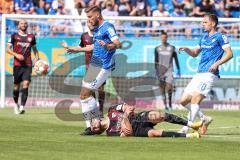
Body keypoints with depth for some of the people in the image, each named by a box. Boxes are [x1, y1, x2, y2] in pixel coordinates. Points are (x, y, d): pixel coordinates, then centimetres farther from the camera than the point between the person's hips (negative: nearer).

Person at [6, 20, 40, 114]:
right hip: (17, 64, -1)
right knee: (16, 86, 4)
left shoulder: (31, 37, 13)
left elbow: (35, 49, 23)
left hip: (28, 65, 1)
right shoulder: (14, 36, 6)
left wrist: (37, 59, 8)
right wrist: (16, 55, -13)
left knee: (26, 84, -15)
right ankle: (16, 104, 28)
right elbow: (8, 49, 2)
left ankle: (22, 107, -20)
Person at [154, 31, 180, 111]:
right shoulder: (157, 48, 8)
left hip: (169, 70, -2)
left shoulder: (172, 48, 5)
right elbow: (156, 61, 11)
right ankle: (165, 105, 7)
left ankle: (170, 103, -1)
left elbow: (176, 59, 10)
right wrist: (156, 70, 4)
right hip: (161, 71, 2)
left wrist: (178, 70, 7)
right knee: (162, 89, 1)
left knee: (169, 87, -16)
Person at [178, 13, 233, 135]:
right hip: (199, 74, 9)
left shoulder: (220, 37, -3)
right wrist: (186, 49, 9)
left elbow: (229, 54, -11)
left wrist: (217, 64, -23)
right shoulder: (204, 37, 20)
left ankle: (186, 129, -19)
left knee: (195, 99, -19)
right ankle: (204, 119, 18)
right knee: (183, 101, 4)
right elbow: (195, 53, 29)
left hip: (209, 74, -9)